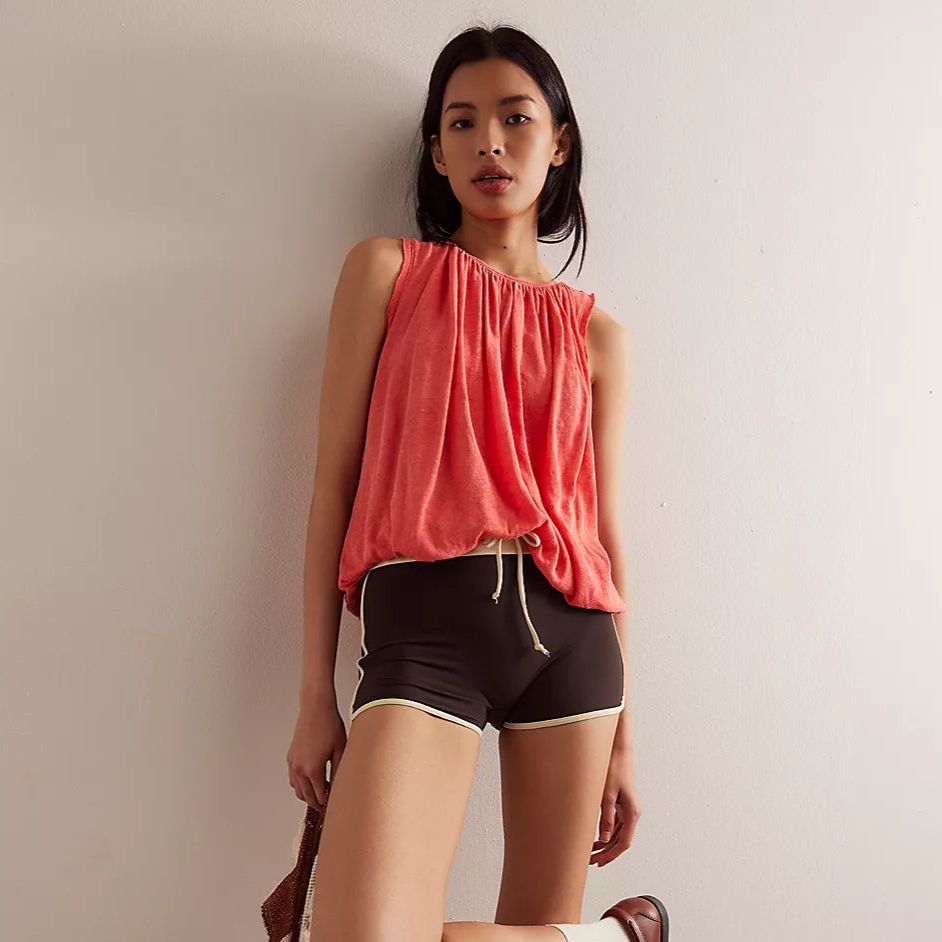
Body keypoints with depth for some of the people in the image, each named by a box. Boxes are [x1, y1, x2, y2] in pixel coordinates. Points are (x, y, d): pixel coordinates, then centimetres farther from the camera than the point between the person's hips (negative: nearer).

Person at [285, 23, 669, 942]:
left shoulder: (596, 333, 13)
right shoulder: (387, 270, 8)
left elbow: (605, 531, 13)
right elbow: (333, 480, 4)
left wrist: (622, 736, 12)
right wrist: (315, 695, 0)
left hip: (568, 630, 2)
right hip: (425, 624, -2)